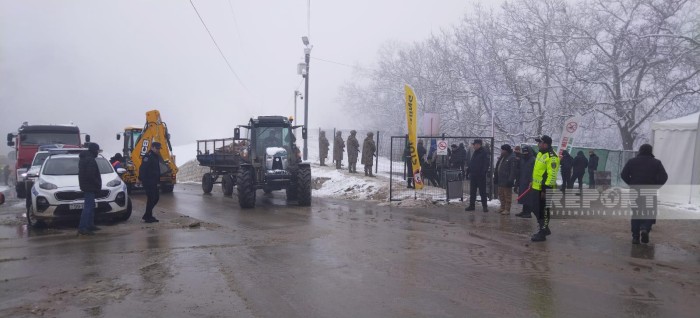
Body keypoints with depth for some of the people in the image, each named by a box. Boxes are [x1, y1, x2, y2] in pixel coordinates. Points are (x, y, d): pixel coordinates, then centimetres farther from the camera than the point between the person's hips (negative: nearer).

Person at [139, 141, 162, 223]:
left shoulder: (156, 156, 17)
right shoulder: (148, 156, -14)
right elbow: (142, 169, -23)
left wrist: (158, 180, 21)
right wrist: (142, 179, -25)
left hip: (154, 182, 10)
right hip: (148, 182, -10)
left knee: (156, 197, 13)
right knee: (151, 198, -7)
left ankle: (147, 215, 22)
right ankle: (148, 217, 2)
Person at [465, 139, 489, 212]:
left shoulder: (484, 153, -10)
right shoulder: (474, 153, 14)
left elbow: (486, 164, -15)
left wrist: (483, 172, -23)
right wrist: (468, 170, 12)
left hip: (480, 176, -8)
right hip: (473, 175, 8)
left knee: (482, 192, 0)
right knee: (472, 192, 11)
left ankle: (485, 206, 7)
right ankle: (471, 205, 18)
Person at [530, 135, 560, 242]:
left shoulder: (551, 157, -18)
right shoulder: (540, 154, 13)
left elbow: (552, 175, -21)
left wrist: (545, 189, -22)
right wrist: (532, 182, 24)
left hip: (544, 189, -10)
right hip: (536, 188, 10)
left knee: (543, 212, -2)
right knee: (537, 210, 17)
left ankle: (542, 234, 6)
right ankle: (544, 229, 31)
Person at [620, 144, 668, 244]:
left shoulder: (632, 161, 2)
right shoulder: (656, 163, -1)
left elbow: (623, 175, -3)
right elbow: (664, 177, -7)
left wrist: (632, 184, 8)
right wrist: (655, 186, 5)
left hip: (635, 192, 1)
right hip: (650, 193, -1)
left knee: (635, 213, 10)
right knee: (650, 212, 11)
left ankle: (635, 236, 7)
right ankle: (645, 228, -15)